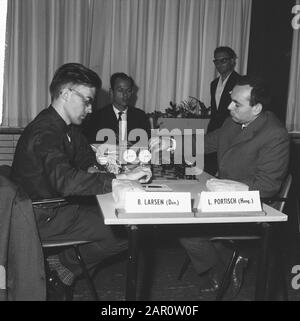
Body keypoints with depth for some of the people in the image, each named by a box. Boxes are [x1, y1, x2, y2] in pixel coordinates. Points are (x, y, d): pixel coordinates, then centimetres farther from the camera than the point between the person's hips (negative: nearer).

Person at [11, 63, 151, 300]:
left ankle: (63, 263, 7)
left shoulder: (67, 128, 7)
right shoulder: (44, 132, -23)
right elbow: (64, 180, -38)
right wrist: (121, 178, -38)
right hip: (44, 218, -10)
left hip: (61, 207, 10)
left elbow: (87, 159, 22)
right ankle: (64, 267, 3)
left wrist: (94, 169, -2)